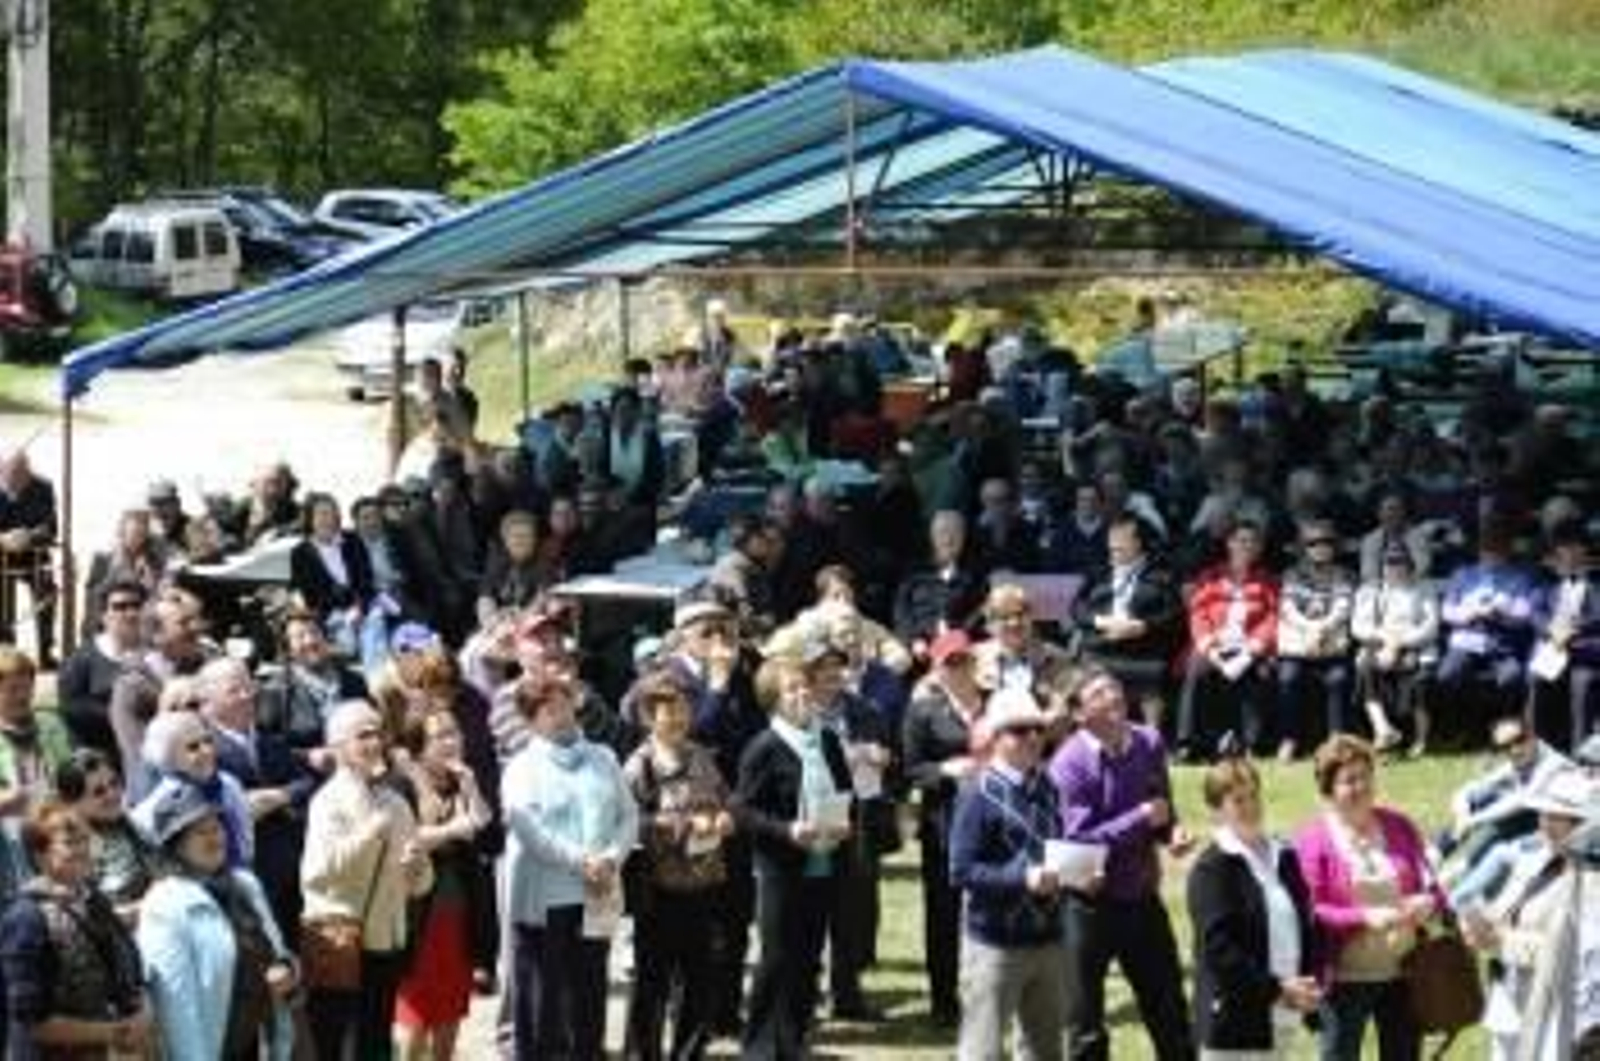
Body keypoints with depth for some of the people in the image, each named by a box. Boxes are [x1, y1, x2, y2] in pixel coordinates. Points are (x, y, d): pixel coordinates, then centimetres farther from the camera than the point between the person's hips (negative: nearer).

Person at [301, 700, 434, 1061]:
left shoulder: (396, 804, 10)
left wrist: (418, 868, -8)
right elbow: (316, 872, -23)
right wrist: (368, 834, -26)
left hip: (386, 942, 6)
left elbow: (419, 884, 14)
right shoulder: (329, 801, -8)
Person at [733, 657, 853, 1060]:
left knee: (808, 961, 11)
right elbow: (743, 811, -11)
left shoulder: (828, 740, 8)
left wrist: (844, 823, -1)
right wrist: (787, 831, -22)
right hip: (781, 871, -6)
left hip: (823, 866, 6)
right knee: (777, 961, -1)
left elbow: (845, 792, 19)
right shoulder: (763, 749, -10)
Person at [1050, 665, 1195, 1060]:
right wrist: (1142, 818, -22)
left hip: (1142, 898, 5)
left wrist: (1171, 832, -8)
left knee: (1170, 1013, 14)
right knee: (1086, 1029, 7)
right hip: (1090, 905, -5)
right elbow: (1079, 839, -22)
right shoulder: (1069, 764, -17)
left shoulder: (1149, 744, -1)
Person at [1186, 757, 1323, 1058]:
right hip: (1231, 1019, -7)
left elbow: (1306, 925, 14)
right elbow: (1219, 947, -18)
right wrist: (1275, 990, -21)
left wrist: (1310, 982, -4)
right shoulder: (1211, 870, -11)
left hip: (1280, 1018, 7)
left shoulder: (1284, 859, 11)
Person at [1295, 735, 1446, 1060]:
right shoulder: (1314, 841, -8)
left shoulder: (1399, 828, 6)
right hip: (1345, 979, -4)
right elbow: (1310, 911, -12)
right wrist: (1364, 917, -24)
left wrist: (1427, 903, -10)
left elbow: (1430, 885, 14)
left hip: (1401, 973, 4)